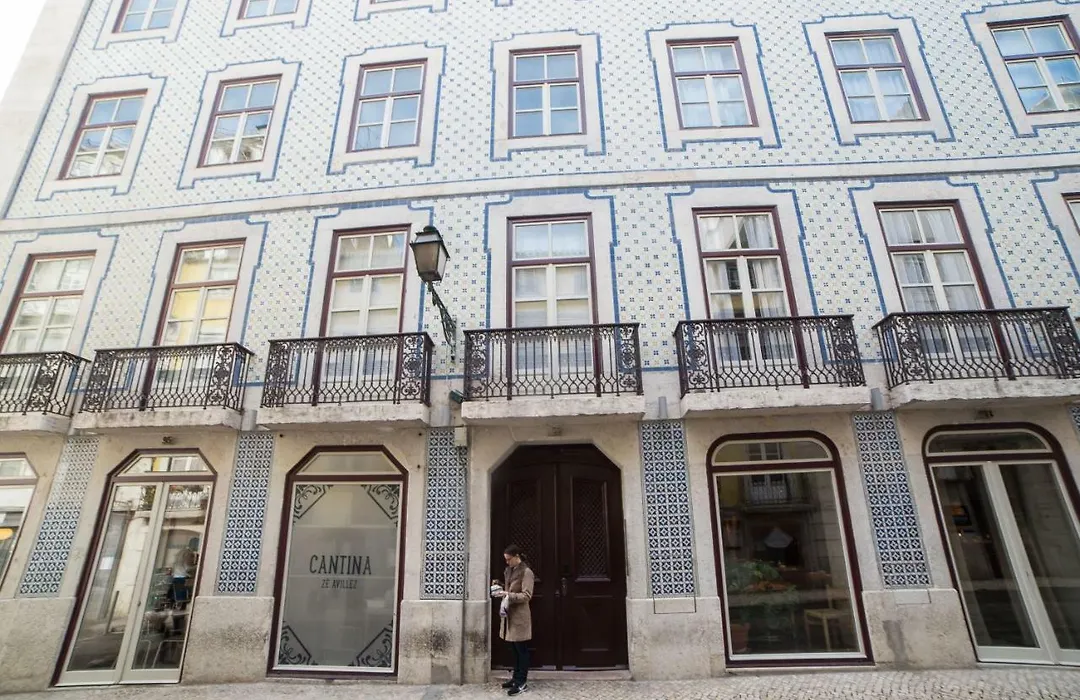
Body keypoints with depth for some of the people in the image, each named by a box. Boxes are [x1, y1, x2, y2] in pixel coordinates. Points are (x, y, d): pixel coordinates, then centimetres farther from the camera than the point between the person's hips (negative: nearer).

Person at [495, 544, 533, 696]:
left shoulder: (526, 572, -15)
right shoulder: (509, 571, 10)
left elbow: (526, 596, -20)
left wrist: (507, 595, -26)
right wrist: (502, 590, 2)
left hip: (520, 616, -8)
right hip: (510, 614, 8)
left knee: (521, 650, 2)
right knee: (515, 649, 17)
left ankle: (522, 682, 11)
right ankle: (516, 677, 27)